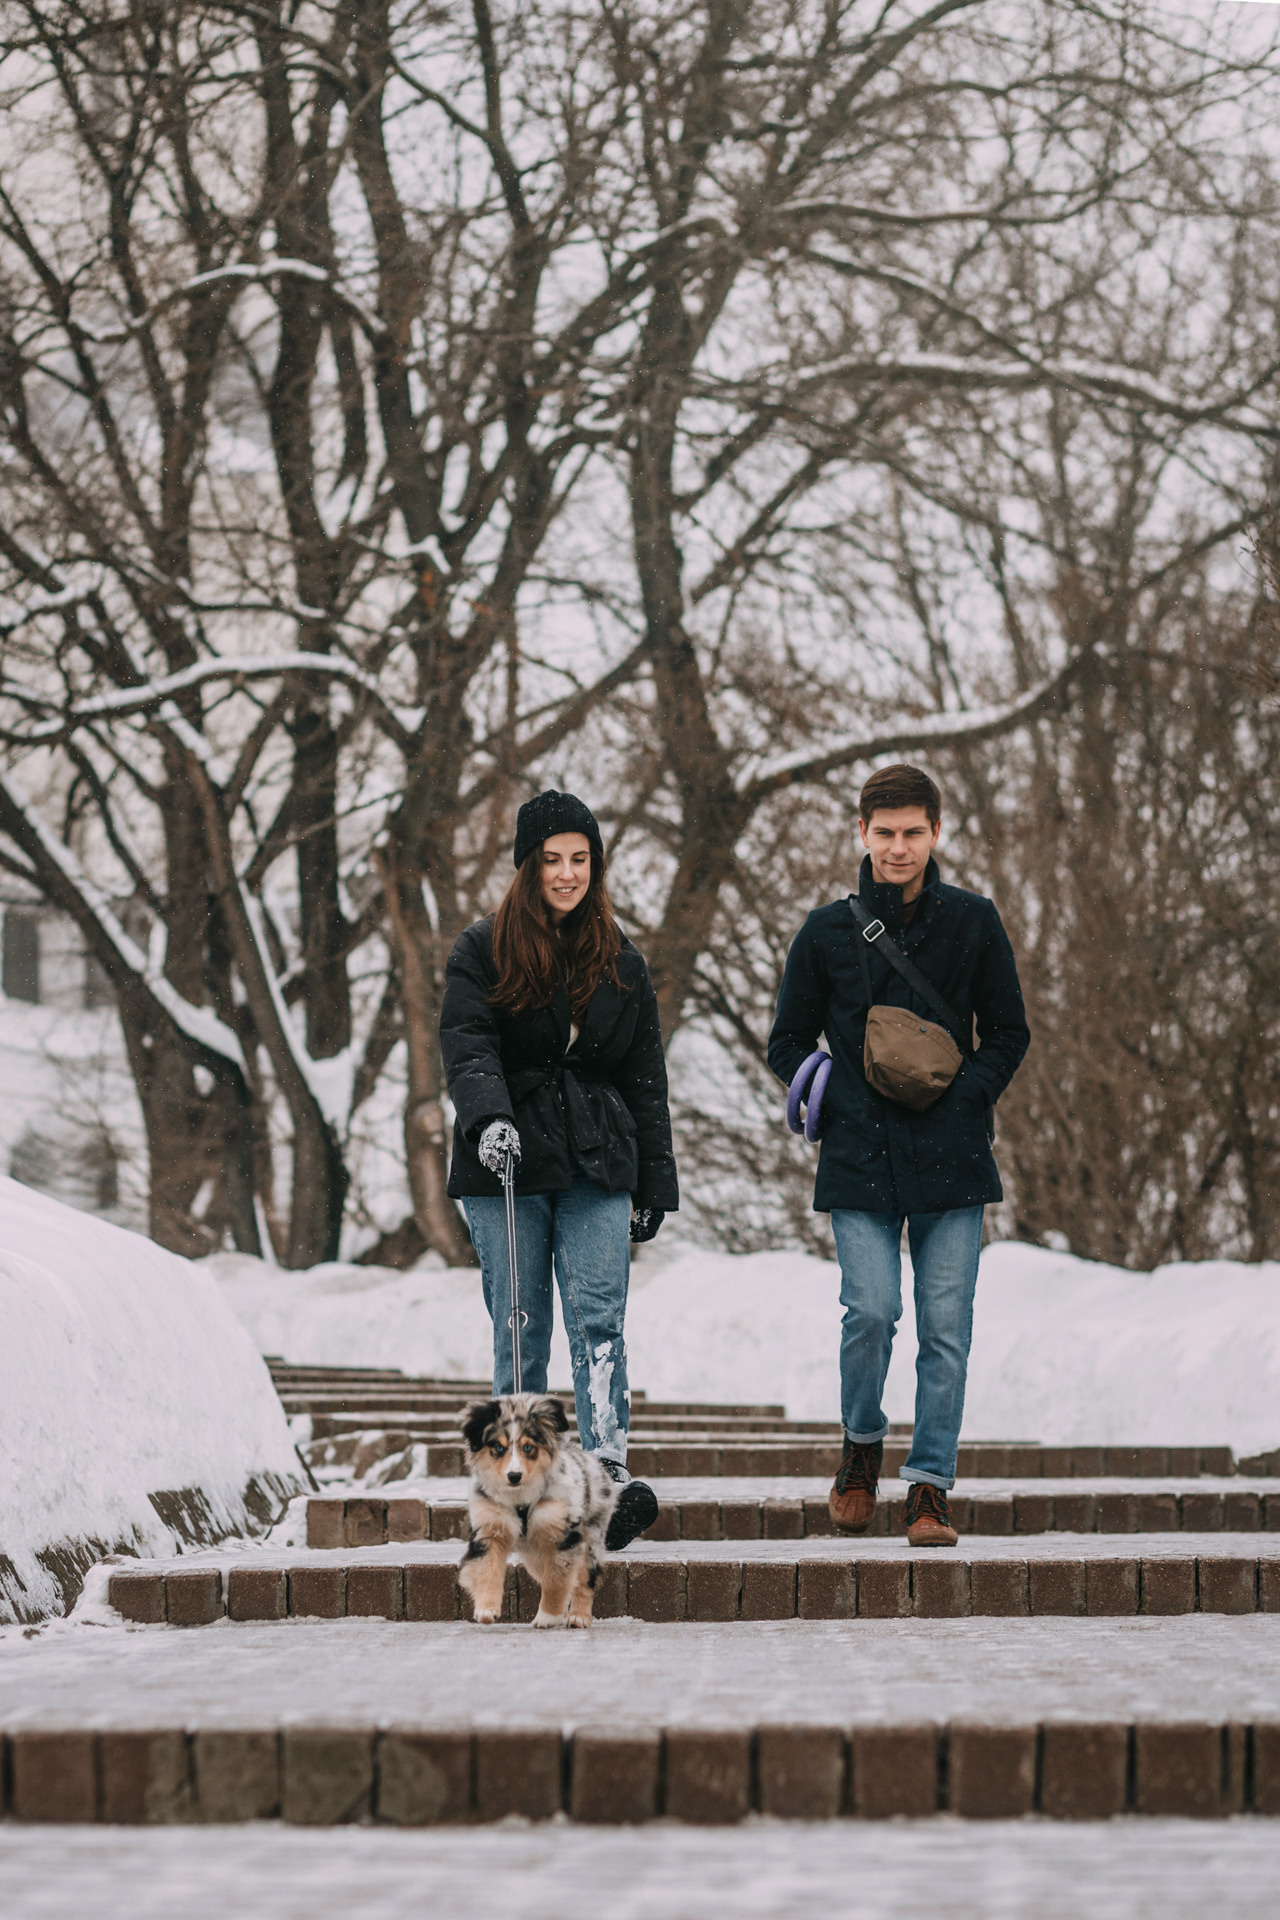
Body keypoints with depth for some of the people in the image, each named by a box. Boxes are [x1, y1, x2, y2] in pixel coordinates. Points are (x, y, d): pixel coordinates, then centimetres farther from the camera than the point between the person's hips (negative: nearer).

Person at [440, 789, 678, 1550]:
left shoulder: (620, 961, 13)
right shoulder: (483, 952, 4)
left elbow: (646, 1080, 16)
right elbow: (467, 1045, -9)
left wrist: (654, 1184, 11)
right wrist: (488, 1116, -29)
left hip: (597, 1170, 1)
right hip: (506, 1170, -1)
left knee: (599, 1317, -13)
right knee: (520, 1333, 0)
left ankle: (612, 1471, -25)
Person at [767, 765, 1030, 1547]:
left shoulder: (973, 922, 5)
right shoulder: (828, 932, 4)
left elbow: (1009, 1032, 11)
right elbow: (789, 1042, 12)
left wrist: (962, 1094, -3)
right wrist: (843, 1100, -2)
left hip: (952, 1158, 1)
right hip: (861, 1159, -1)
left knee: (946, 1326, -2)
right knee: (871, 1311, -13)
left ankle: (930, 1488, 7)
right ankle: (863, 1445, 14)